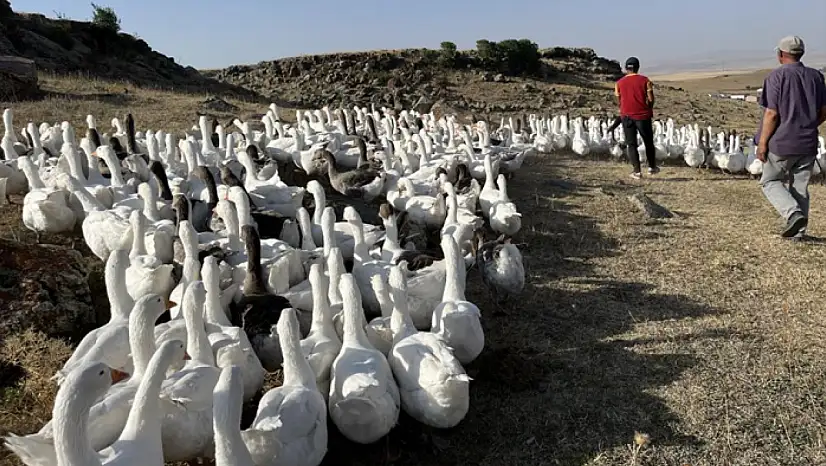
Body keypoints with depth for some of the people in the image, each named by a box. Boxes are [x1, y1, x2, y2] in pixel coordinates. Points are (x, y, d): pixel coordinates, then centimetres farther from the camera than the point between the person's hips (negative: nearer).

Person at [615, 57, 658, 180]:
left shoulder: (619, 83, 1)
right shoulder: (645, 80, -3)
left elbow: (619, 101, 4)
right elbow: (651, 99, -6)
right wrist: (648, 109, 12)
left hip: (626, 116, 1)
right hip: (643, 115, -1)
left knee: (631, 144, 5)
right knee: (648, 142, 17)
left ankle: (637, 172, -1)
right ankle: (652, 167, 24)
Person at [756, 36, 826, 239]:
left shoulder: (777, 76, -11)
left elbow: (771, 114, -16)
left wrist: (762, 142, -9)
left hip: (782, 142, -5)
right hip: (808, 143, 5)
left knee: (770, 182, 10)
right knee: (800, 186, 13)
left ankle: (794, 213, -12)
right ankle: (799, 231, 15)